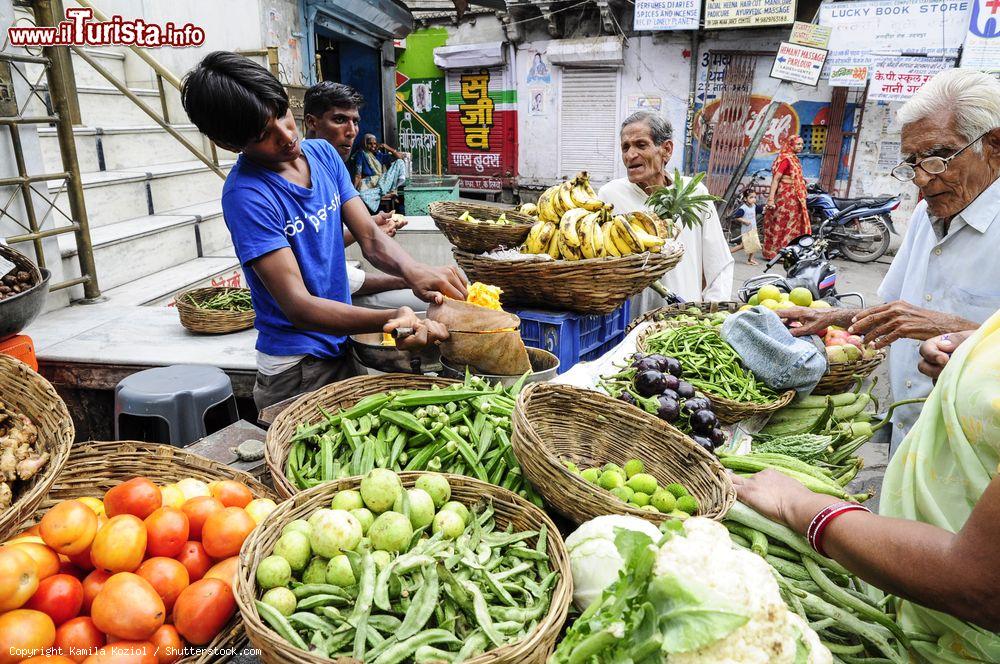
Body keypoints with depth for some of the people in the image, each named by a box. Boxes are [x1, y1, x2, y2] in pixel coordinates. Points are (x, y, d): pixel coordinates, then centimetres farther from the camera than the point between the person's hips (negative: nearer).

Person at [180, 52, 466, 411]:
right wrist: (390, 320, -43)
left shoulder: (323, 153, 1)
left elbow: (370, 237, -4)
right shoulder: (246, 195, -21)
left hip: (344, 347, 7)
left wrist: (412, 270, -27)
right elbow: (298, 306, -27)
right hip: (297, 370, -7)